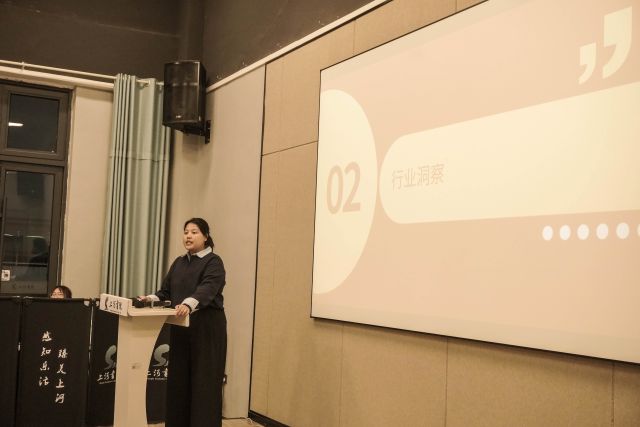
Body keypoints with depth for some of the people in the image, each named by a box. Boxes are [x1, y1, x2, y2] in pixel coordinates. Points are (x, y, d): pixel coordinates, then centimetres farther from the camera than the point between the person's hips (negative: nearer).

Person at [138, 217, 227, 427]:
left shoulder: (213, 262, -6)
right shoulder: (179, 263, 15)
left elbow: (207, 289, -24)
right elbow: (166, 292, 11)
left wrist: (188, 304, -42)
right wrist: (151, 298, -10)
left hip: (207, 329, -6)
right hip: (181, 328, 7)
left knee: (203, 382, -4)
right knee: (178, 381, 9)